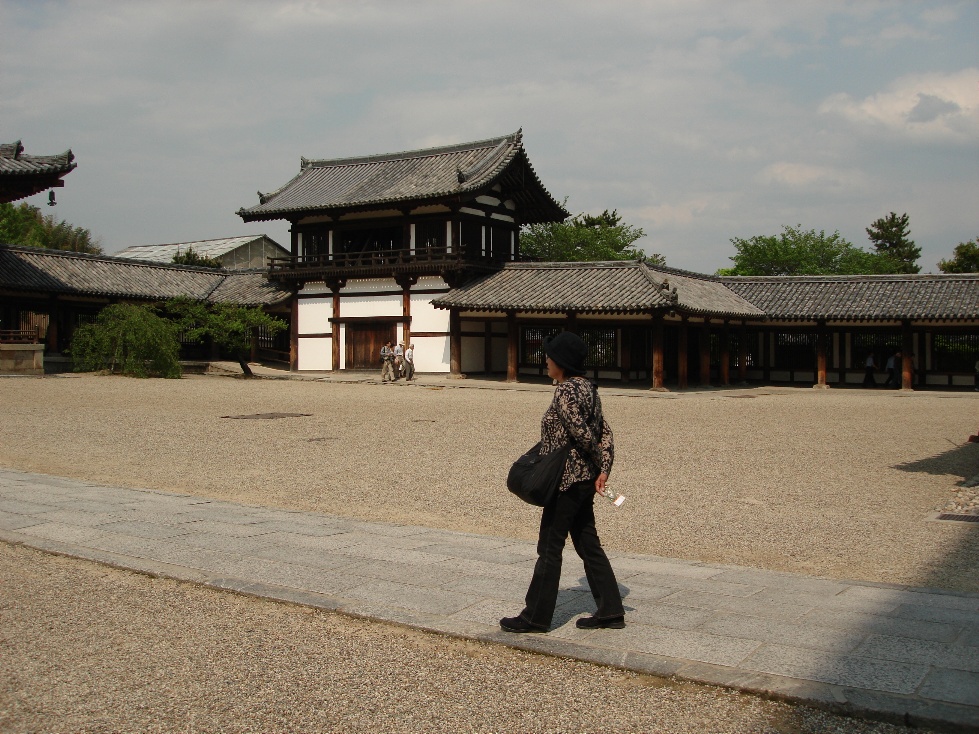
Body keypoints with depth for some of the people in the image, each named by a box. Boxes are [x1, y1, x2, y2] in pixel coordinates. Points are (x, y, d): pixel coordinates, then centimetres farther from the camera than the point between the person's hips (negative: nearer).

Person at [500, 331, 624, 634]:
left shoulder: (566, 391, -17)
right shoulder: (587, 388, 11)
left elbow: (582, 433, -22)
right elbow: (605, 432, 8)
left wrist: (598, 462, -5)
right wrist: (603, 469, 0)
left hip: (567, 481, -10)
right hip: (585, 480, 10)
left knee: (549, 547, 0)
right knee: (588, 544, 15)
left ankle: (536, 617, 8)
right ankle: (610, 611, 19)